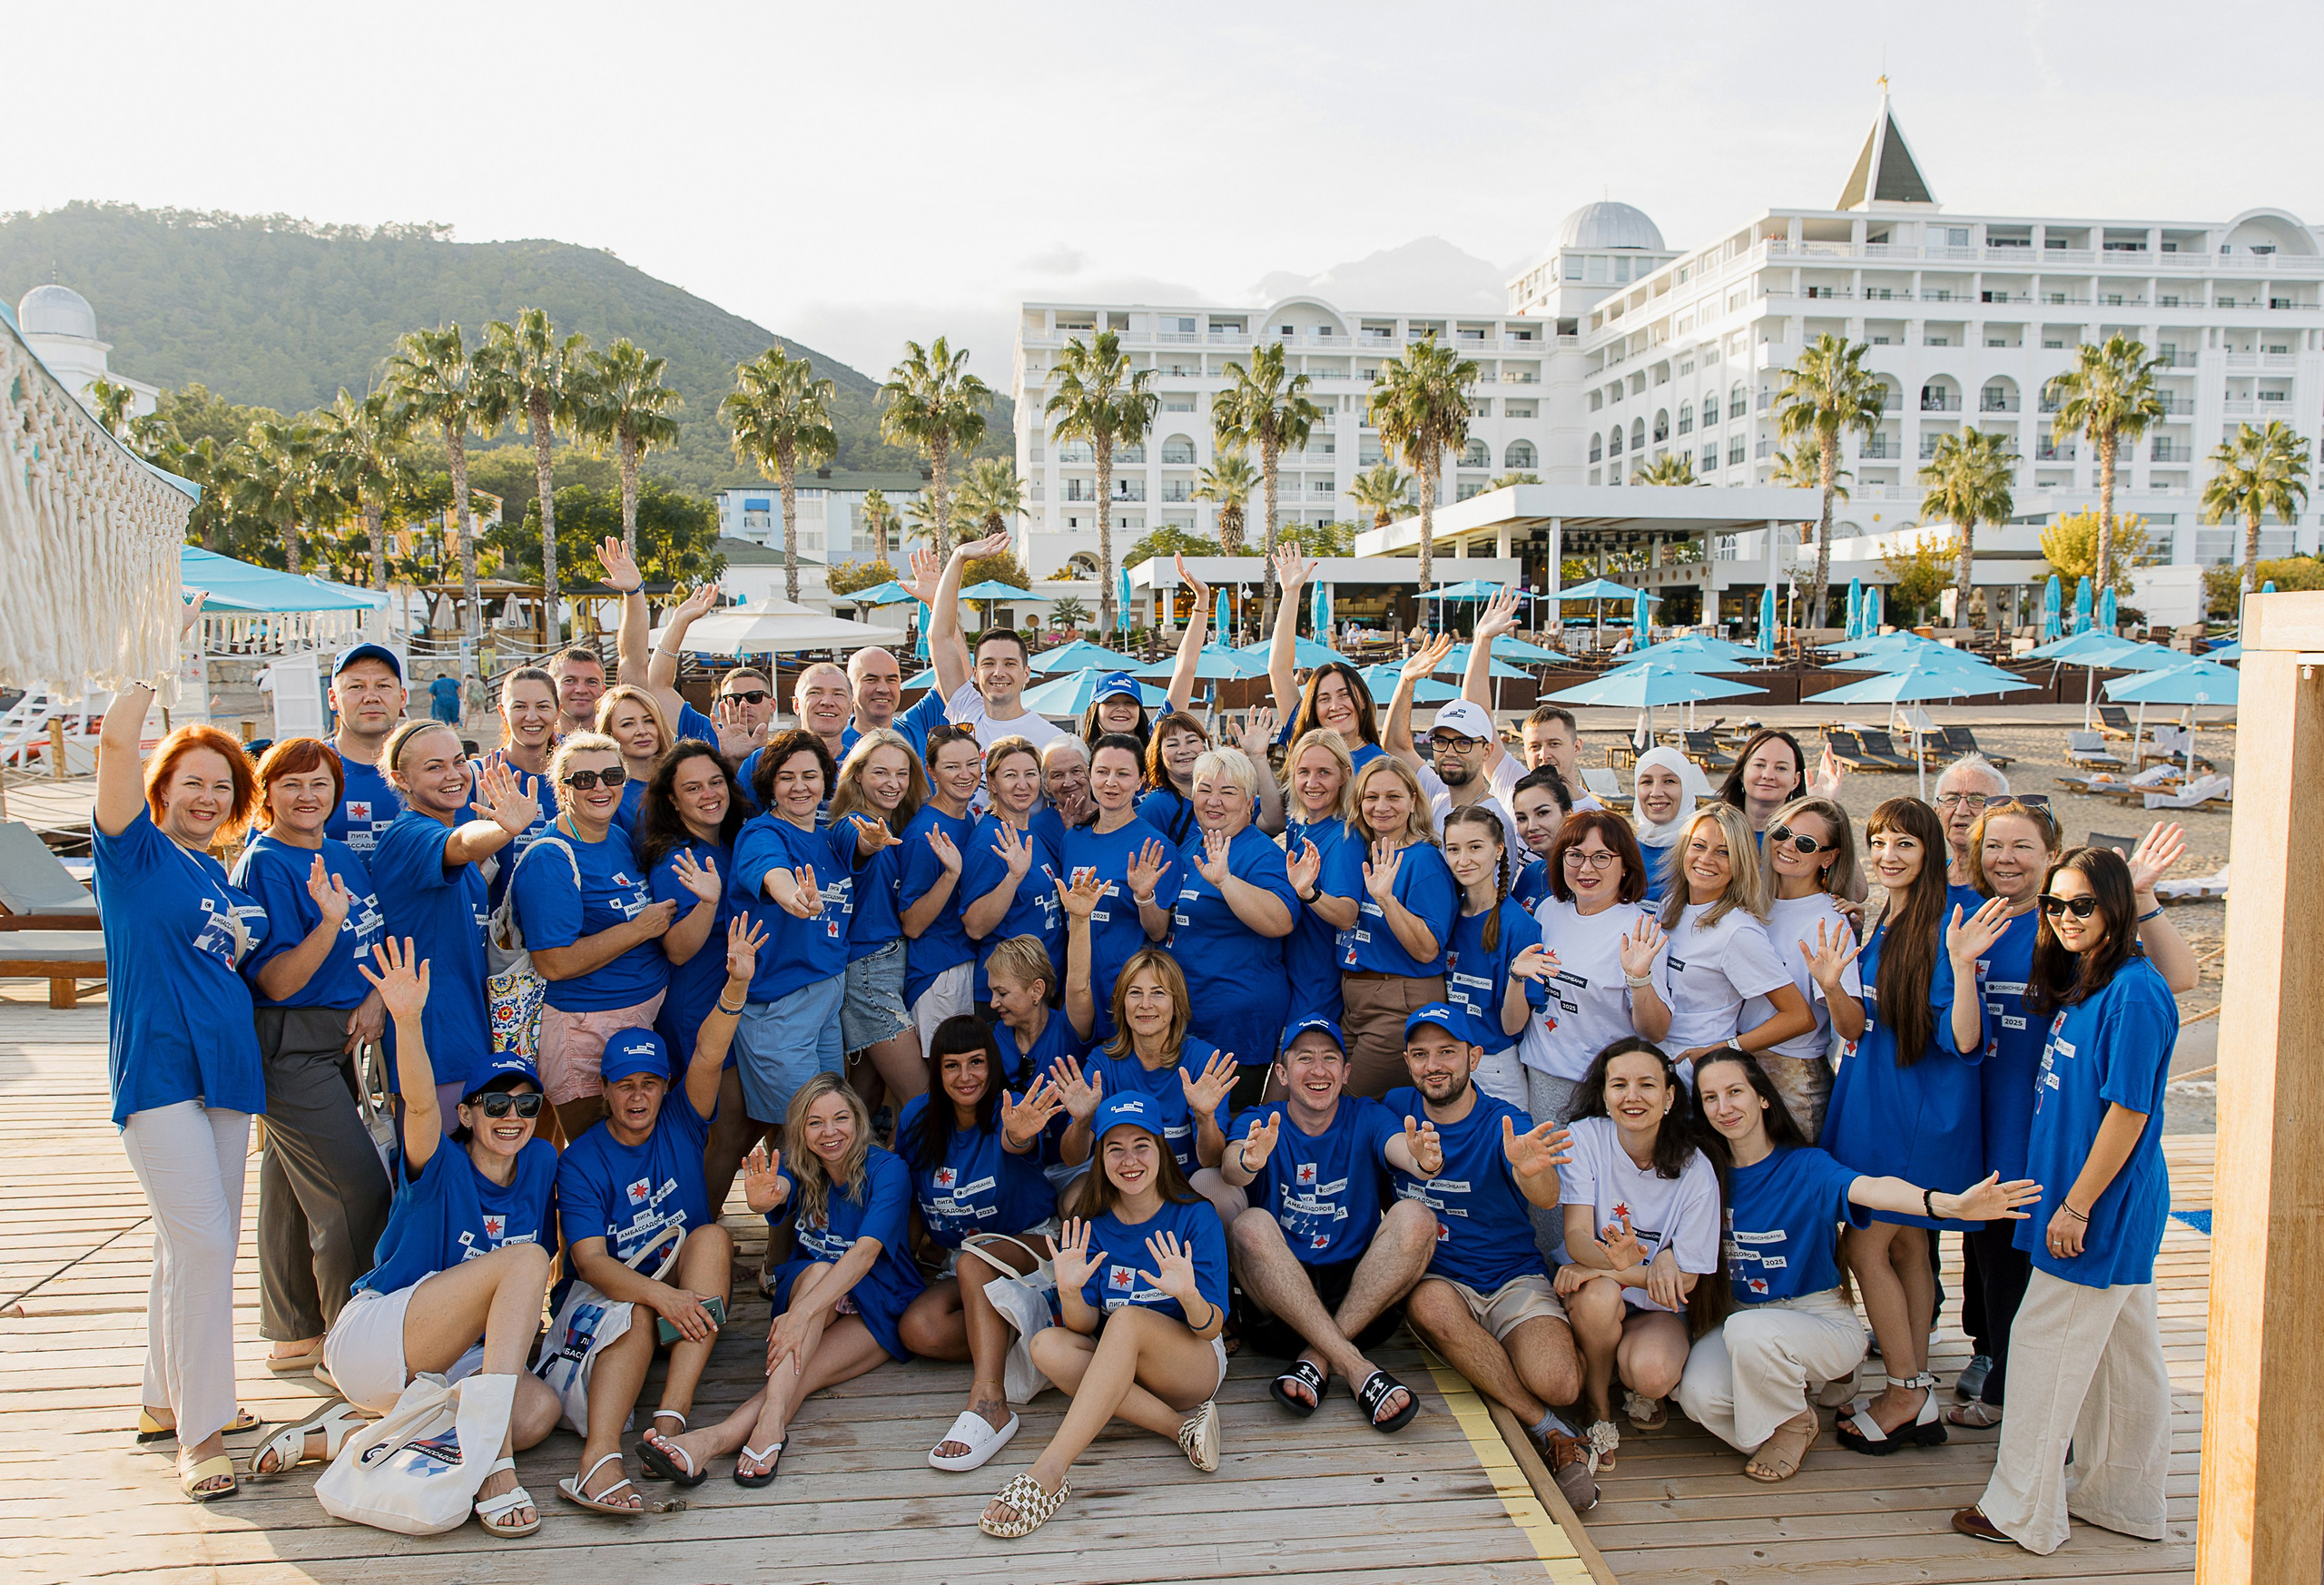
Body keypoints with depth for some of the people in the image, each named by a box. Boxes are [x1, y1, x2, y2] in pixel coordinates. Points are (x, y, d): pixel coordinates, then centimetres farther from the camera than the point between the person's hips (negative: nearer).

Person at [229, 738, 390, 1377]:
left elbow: (378, 941, 17)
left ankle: (294, 1336, 28)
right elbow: (277, 981, -17)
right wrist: (330, 922, -31)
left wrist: (375, 998, -1)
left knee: (294, 1190, 17)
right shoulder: (263, 865, -13)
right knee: (359, 1192, -8)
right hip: (289, 1047, -7)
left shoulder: (344, 856, 9)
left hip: (340, 1040, 7)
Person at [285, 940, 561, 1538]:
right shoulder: (443, 1166, -9)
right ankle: (495, 1467, -32)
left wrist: (527, 1322, 4)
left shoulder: (541, 1164, 5)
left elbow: (556, 1244, 18)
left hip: (455, 1361, 6)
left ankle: (347, 1433, -11)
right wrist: (408, 1020, -48)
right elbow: (422, 1105, -30)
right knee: (524, 1258, -27)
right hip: (369, 1335, -6)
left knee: (540, 1409, -26)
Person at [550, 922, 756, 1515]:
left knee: (712, 1237, -27)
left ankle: (671, 1416, -38)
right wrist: (661, 1294, -35)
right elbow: (589, 1259, -16)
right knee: (638, 1314, -35)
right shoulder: (581, 1160, -5)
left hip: (687, 1287, 3)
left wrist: (737, 985, -36)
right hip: (612, 1290, -3)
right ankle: (599, 1457, -55)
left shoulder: (680, 1126, 3)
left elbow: (707, 1057, -16)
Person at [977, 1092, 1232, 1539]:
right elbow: (1083, 1327, -5)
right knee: (1047, 1344, -24)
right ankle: (1182, 1425, -25)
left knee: (1127, 1320, -33)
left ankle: (1047, 1473, -40)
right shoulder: (1091, 1226, 1)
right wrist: (1070, 1292, -27)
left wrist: (1188, 1296, -34)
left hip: (1195, 1364, -4)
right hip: (1116, 1367, 4)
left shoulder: (1195, 1217, -8)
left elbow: (1211, 1328, -12)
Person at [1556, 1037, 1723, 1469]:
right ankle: (1597, 1409, -7)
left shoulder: (1696, 1171, -12)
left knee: (1652, 1374, -32)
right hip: (1595, 1294, 0)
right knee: (1598, 1295, -35)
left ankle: (1635, 1383, 8)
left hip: (1656, 1308, 0)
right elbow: (1576, 1236, -19)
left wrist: (1616, 1267, -27)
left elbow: (1685, 1276, -10)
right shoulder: (1585, 1138, -12)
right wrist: (1613, 1258, -44)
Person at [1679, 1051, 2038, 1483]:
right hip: (1742, 1316, 3)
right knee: (1697, 1394, -25)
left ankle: (1793, 1423, -3)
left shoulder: (1806, 1167, -12)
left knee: (1747, 1330, -35)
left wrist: (1948, 1203, -53)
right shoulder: (1712, 1174, 0)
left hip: (1821, 1319, -3)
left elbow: (1868, 1188, -32)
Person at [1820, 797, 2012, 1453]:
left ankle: (1905, 1396, 10)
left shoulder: (1943, 929, -15)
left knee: (1865, 1245, -4)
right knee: (1906, 1247, 13)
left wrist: (1961, 965, -34)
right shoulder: (1876, 925, 9)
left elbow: (1964, 1040, -22)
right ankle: (1918, 1401, 22)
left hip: (1918, 1111, -8)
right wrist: (1831, 980, 3)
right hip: (1873, 1103, 8)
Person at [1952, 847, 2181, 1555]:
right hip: (2114, 1209, 9)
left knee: (2043, 1349, 0)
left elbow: (2129, 1111, -21)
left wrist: (2075, 1207, -18)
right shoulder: (2080, 982, 8)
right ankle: (2126, 1500, 31)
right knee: (2125, 1355, 18)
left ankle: (2023, 1512, 12)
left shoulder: (2134, 994, -20)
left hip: (2102, 1206, -9)